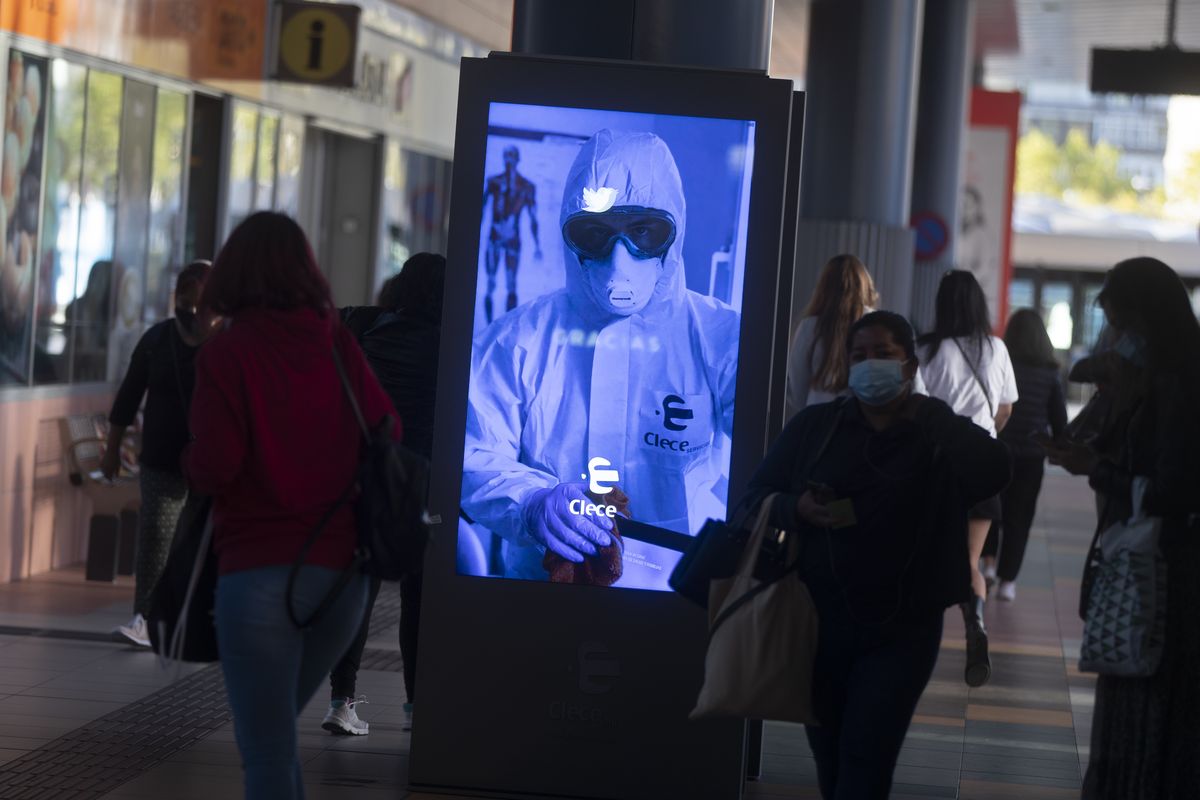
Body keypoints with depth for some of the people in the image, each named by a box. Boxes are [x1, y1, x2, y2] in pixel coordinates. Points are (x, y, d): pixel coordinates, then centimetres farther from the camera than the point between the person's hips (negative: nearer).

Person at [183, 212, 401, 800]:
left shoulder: (225, 353, -7)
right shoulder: (339, 345, 5)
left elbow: (214, 465, -14)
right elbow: (387, 431, 5)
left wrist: (189, 461, 8)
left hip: (261, 569, -5)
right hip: (343, 570, 5)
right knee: (276, 731, 23)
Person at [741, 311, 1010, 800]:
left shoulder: (939, 432, -1)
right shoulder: (814, 426, 4)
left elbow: (993, 472, -21)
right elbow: (755, 500, 5)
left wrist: (919, 418, -19)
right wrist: (796, 509, -17)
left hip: (902, 630, -2)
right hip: (820, 623, 3)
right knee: (829, 758, 11)